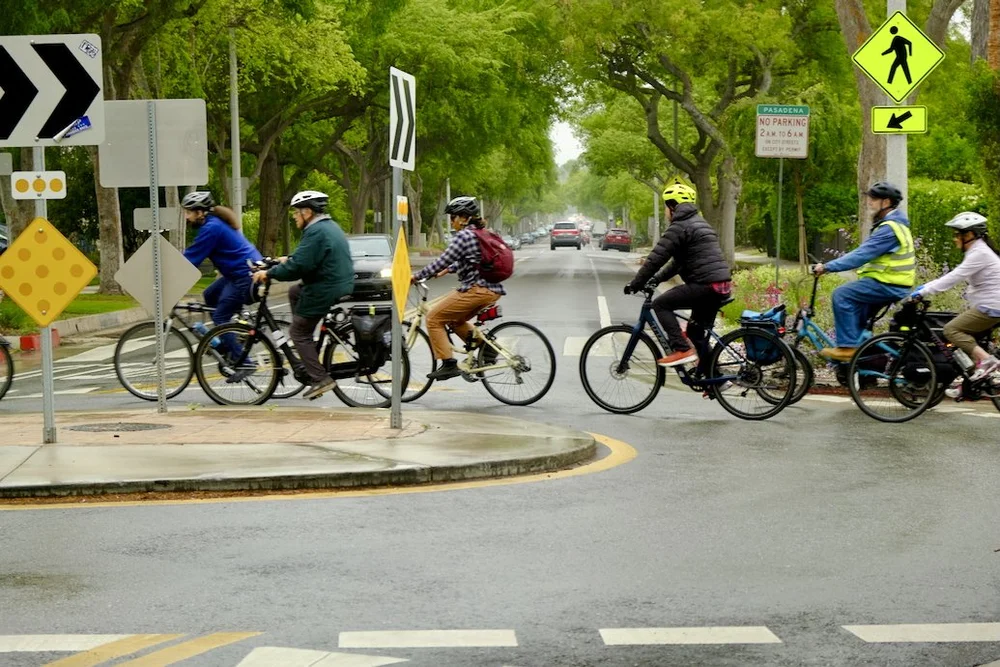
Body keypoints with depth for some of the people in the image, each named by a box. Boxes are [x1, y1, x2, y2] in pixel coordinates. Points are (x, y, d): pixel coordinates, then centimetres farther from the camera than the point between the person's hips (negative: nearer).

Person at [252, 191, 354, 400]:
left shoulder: (316, 232, -19)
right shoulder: (330, 226, 14)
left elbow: (299, 266, -24)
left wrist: (269, 273, -15)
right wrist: (288, 260, 28)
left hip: (325, 291, -10)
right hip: (342, 285, 10)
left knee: (298, 332, 1)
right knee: (294, 292, 29)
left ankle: (320, 378, -6)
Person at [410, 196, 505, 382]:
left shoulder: (464, 236, -11)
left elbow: (443, 261, -14)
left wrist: (416, 277, -8)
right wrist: (448, 270, 35)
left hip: (475, 290, -10)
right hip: (494, 291, 10)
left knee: (434, 319, 0)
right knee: (455, 319, 28)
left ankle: (449, 364, -6)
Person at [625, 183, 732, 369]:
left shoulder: (679, 227, -6)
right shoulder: (699, 223, 24)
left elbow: (656, 258, -9)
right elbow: (680, 260, 30)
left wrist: (635, 284, -1)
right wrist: (658, 279, 27)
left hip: (705, 284, -9)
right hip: (722, 284, 9)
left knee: (661, 304, -2)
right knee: (696, 330, 18)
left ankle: (682, 350, -11)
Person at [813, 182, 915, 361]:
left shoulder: (889, 229, -18)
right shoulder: (891, 224, 17)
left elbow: (862, 255, -24)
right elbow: (864, 252, 19)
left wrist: (828, 267, -23)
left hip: (888, 285, -11)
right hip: (892, 284, 11)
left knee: (842, 295, -16)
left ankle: (847, 346, -17)